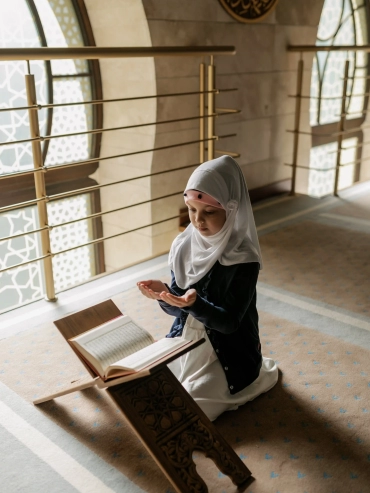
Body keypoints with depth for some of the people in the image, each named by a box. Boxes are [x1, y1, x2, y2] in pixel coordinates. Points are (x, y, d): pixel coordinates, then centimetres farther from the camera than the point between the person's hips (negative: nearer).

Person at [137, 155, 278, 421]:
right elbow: (177, 309, -1)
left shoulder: (243, 260, -23)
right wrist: (164, 294, -24)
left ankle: (249, 377, 12)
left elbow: (229, 322, -22)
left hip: (226, 355, -6)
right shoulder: (185, 245, -6)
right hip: (186, 342, 6)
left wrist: (195, 304, -39)